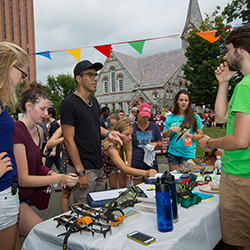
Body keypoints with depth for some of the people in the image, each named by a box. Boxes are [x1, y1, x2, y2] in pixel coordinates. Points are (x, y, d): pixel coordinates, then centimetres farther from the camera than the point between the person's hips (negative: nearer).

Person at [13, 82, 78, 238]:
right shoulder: (17, 132, -20)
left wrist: (50, 173, -4)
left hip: (27, 197, 8)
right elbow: (23, 179, -20)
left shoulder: (39, 131, 7)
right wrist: (59, 178, -24)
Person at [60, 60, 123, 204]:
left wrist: (108, 133, 2)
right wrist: (80, 172, -18)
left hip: (99, 167, 8)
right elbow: (69, 140, -16)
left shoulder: (94, 101, 12)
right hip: (83, 168, -8)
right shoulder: (69, 104, -14)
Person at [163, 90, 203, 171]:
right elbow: (164, 135, 9)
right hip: (173, 153, 2)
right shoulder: (170, 118, 6)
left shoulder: (195, 117, 2)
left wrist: (192, 136, -16)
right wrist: (170, 129, -10)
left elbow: (200, 135, 3)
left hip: (188, 154, -2)